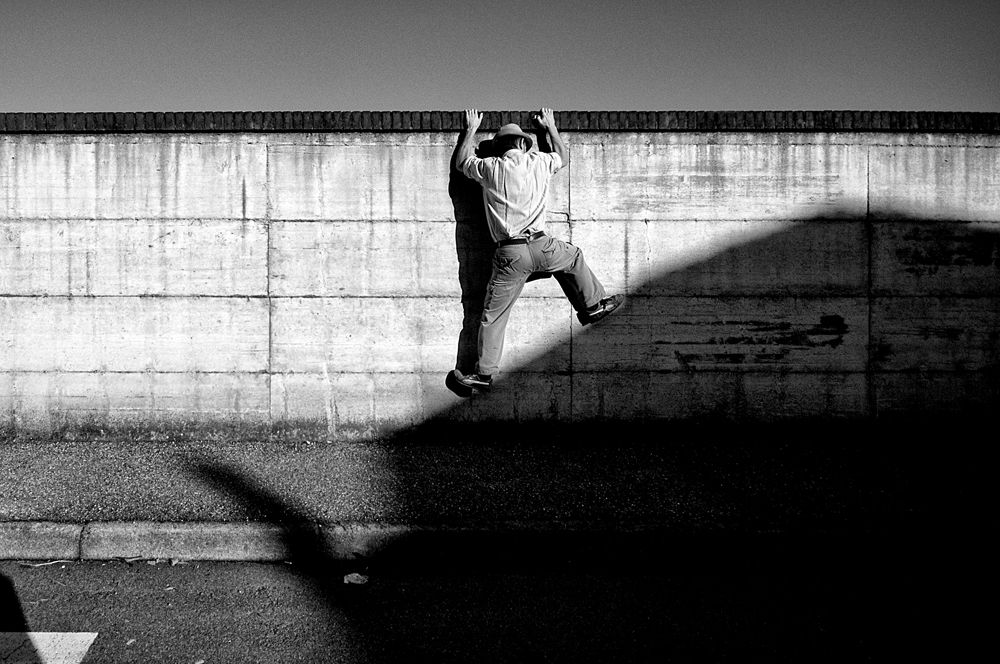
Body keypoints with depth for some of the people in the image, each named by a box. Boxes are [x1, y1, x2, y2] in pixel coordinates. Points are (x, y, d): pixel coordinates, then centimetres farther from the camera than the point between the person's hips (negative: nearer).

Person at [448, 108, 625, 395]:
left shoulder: (489, 168, 3)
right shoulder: (539, 162, 7)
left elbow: (462, 162, 24)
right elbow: (564, 156, 30)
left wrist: (471, 129, 34)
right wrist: (550, 126, 42)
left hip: (509, 254, -1)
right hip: (541, 246, 1)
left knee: (493, 315, 5)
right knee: (573, 257, 33)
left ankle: (484, 375, 6)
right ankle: (594, 305, 43)